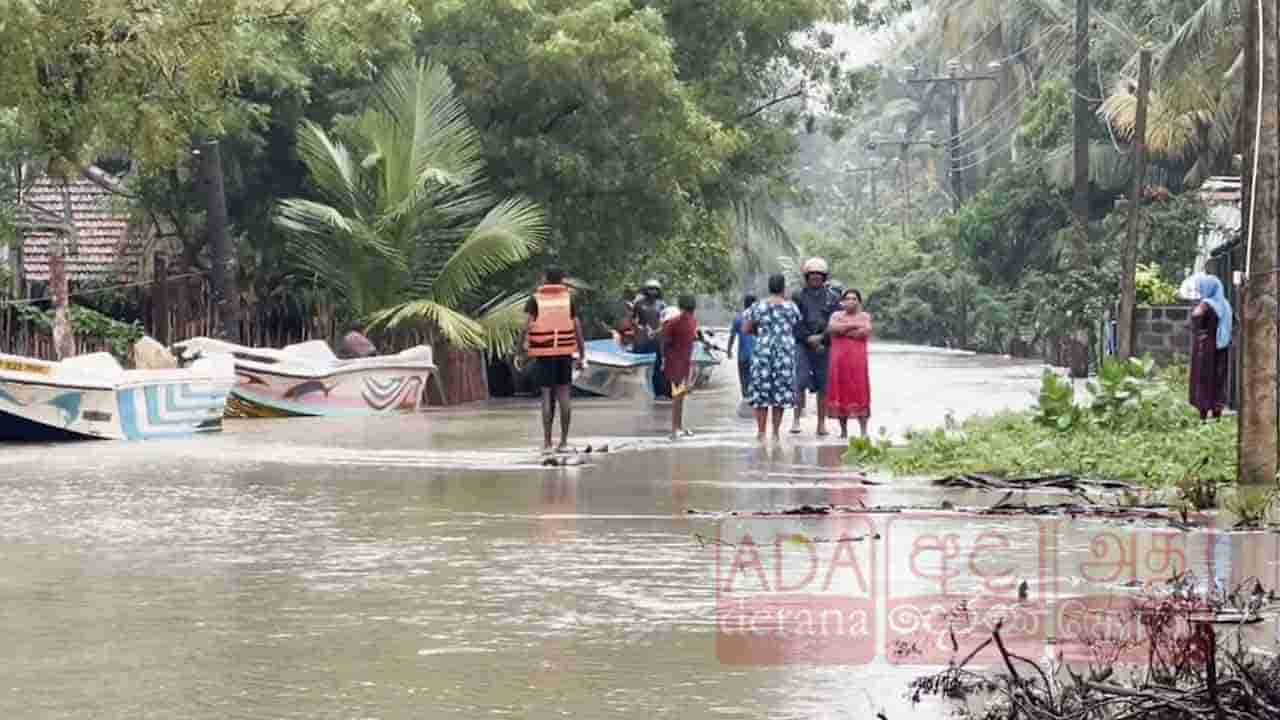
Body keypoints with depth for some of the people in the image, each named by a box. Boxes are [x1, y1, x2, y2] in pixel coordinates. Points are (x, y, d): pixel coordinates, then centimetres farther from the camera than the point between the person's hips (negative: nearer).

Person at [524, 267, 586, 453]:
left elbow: (528, 324, -9)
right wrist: (581, 354, 6)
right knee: (564, 396, 6)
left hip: (543, 353, -1)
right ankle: (564, 442, 6)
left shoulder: (535, 299, 3)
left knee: (547, 397, 2)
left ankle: (547, 443, 0)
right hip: (565, 353, 1)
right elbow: (577, 327, 3)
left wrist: (525, 345, -15)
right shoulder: (569, 299, 6)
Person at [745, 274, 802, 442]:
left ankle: (761, 433, 0)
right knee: (780, 391, 5)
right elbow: (797, 328, 9)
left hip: (762, 351, 0)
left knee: (761, 391, 5)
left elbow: (747, 329, 6)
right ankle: (775, 433, 4)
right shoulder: (791, 306, 1)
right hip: (785, 351, 0)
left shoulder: (758, 306, 2)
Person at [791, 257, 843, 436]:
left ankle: (822, 423, 7)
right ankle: (796, 419, -9)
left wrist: (821, 338, -11)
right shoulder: (798, 296, 5)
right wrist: (809, 339, -10)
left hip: (824, 345, 1)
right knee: (800, 382, -12)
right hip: (802, 344, -1)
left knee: (823, 386, 2)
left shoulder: (832, 296, 7)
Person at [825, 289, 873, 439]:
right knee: (841, 393, 0)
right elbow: (831, 328, -7)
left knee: (860, 393, -7)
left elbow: (865, 331, -9)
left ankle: (863, 432, -9)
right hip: (839, 359, 2)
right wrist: (853, 325, -6)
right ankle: (843, 431, 5)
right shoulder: (836, 315, 14)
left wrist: (843, 330, -5)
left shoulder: (865, 316, 10)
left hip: (857, 359, -1)